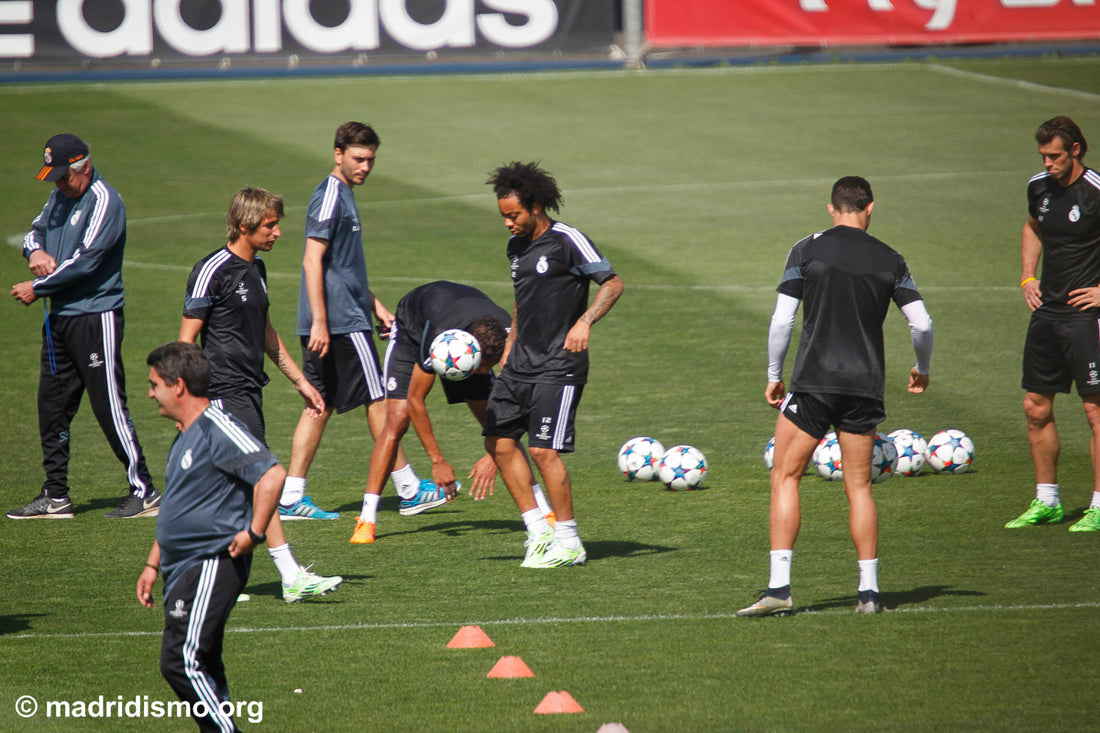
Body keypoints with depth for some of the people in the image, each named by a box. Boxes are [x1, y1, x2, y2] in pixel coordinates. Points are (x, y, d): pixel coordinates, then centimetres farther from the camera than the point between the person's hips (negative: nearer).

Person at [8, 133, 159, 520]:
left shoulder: (103, 201, -13)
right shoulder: (61, 197, 14)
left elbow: (85, 260, -19)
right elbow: (36, 231, 22)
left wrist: (37, 288, -13)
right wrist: (35, 250, -3)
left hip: (96, 317, -9)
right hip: (60, 319, 9)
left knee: (110, 407, -8)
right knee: (52, 406, 8)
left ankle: (144, 492, -2)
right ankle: (55, 496, 14)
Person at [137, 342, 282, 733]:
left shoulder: (217, 429, -13)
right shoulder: (185, 437, 18)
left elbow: (272, 474, -23)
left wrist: (253, 532, -21)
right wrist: (153, 564, 28)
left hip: (212, 566, -10)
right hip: (184, 569, 10)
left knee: (181, 660, -18)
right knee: (203, 667, 11)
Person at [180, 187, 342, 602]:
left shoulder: (256, 269, 15)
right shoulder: (213, 271, -12)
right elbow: (186, 340, -12)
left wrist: (300, 381, 27)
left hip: (250, 391, 9)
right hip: (225, 393, -9)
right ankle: (291, 577, -13)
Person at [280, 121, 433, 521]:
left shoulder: (343, 195, 18)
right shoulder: (330, 196, -13)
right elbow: (312, 260, -19)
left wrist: (376, 306, 26)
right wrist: (320, 321, -23)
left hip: (336, 319, 10)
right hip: (342, 321, -10)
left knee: (321, 405, 7)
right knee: (379, 399, -1)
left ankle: (291, 496, 5)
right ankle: (407, 486, 6)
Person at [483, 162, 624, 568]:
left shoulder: (567, 241, -11)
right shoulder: (516, 247, 13)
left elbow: (613, 283, -10)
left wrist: (585, 322, -23)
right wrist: (509, 349, 23)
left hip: (558, 365, -9)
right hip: (521, 363, 9)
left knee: (544, 450, -13)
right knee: (498, 440, 5)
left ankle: (568, 542, -2)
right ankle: (538, 530, 13)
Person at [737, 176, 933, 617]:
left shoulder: (808, 250, -1)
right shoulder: (889, 260, 6)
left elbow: (782, 320, -4)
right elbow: (922, 323, 5)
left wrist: (773, 376, 7)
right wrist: (921, 369, 24)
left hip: (813, 381, -3)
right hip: (865, 386, 3)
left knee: (785, 479, 3)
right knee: (859, 486, 12)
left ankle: (779, 588, -7)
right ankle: (869, 591, 9)